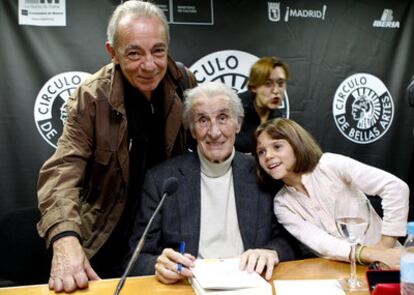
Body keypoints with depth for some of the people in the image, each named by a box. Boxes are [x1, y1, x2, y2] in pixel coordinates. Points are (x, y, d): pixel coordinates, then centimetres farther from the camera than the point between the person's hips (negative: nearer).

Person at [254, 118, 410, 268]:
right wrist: (372, 255, -27)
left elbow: (395, 187, -14)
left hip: (382, 261, -2)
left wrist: (385, 246, -14)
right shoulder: (281, 204, 0)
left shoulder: (329, 164, -8)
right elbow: (318, 242, -14)